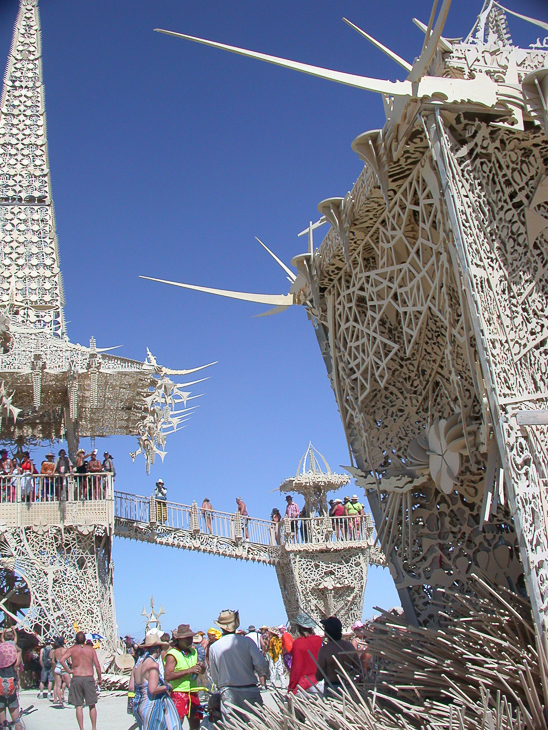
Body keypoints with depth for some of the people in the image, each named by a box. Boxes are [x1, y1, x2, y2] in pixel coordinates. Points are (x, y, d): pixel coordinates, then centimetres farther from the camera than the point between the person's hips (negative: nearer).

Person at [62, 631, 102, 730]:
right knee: (92, 705, 11)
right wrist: (99, 679, 8)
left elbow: (62, 660, -12)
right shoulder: (91, 649, 2)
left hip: (76, 678, 0)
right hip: (89, 678, 0)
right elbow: (97, 665, -1)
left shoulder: (72, 649, 3)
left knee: (79, 706, 6)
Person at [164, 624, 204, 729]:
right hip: (178, 693, -7)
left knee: (195, 725, 11)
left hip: (193, 692, 7)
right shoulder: (172, 654, -9)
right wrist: (189, 670, -23)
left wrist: (202, 667, -3)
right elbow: (168, 676, -21)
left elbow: (202, 671, 22)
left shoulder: (193, 652, 13)